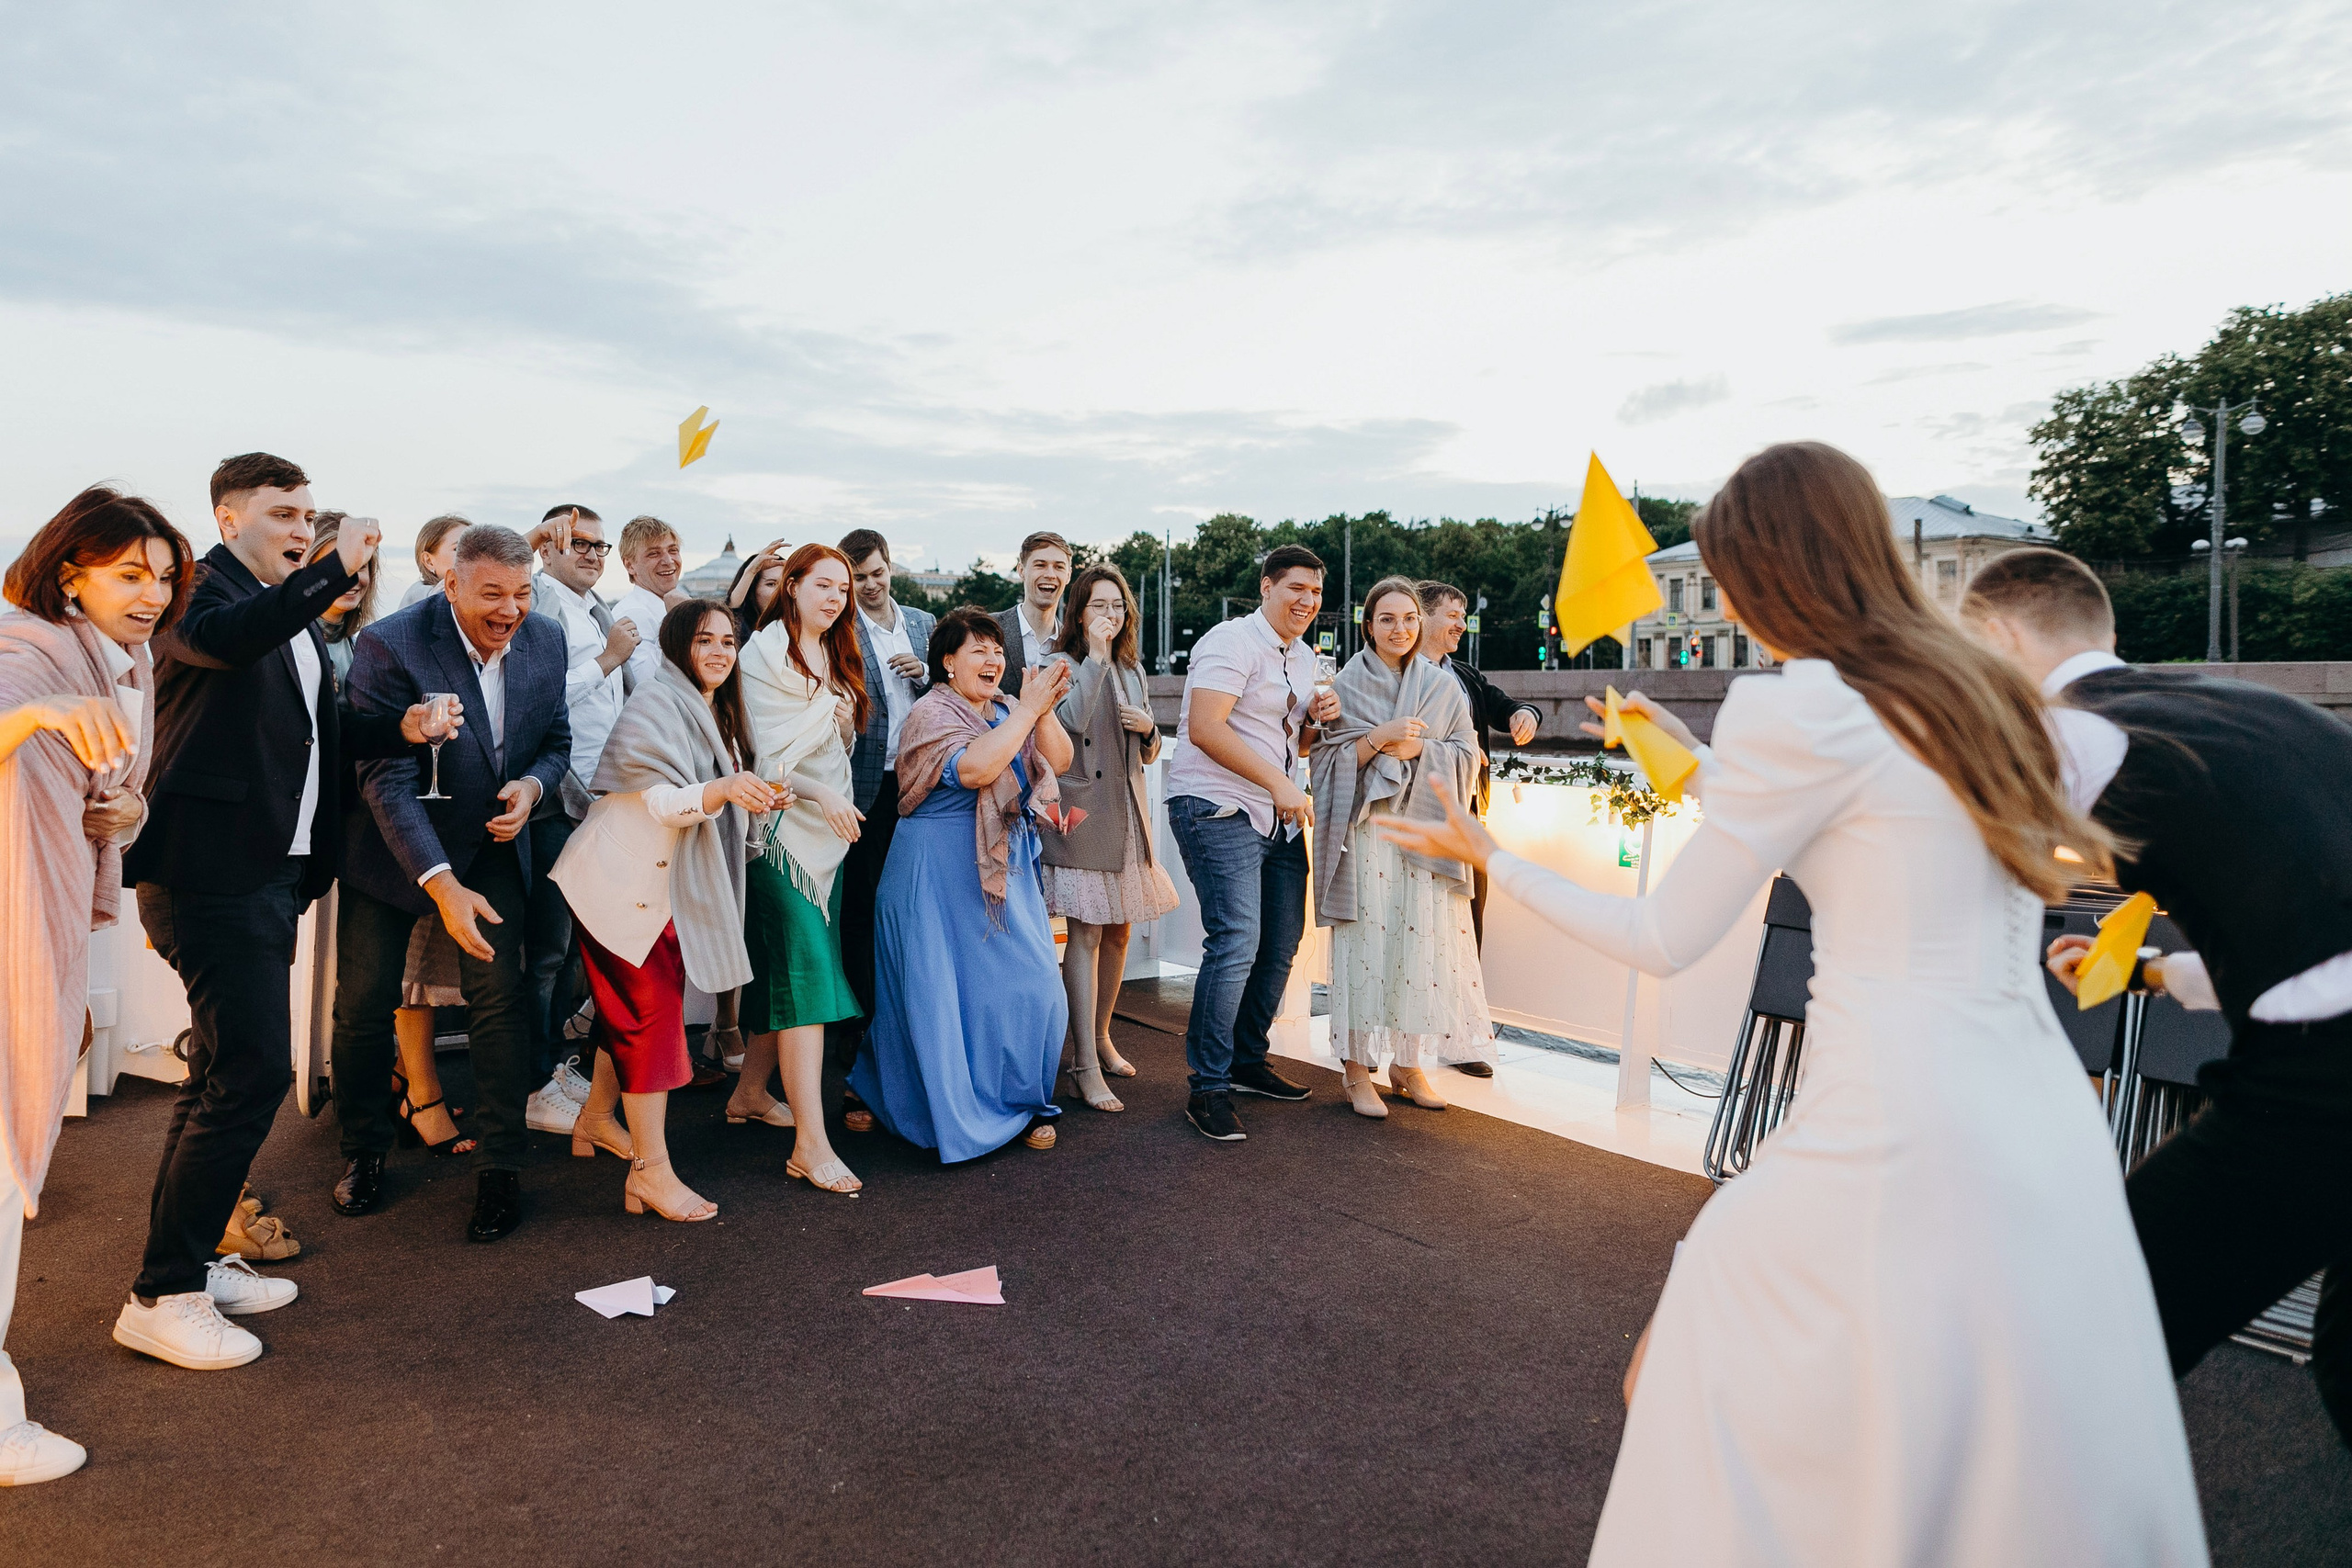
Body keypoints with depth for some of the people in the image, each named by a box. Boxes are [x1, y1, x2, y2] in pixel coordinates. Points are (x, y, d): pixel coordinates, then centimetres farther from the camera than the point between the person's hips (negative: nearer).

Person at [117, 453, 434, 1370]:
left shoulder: (294, 614, 19)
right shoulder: (203, 589, -8)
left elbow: (320, 728, 25)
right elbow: (223, 638, -32)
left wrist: (400, 726, 7)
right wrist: (336, 571, -35)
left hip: (266, 874, 10)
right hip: (211, 873, -10)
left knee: (225, 1073, 16)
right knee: (251, 1071, -12)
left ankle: (187, 1266, 29)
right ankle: (160, 1300, 0)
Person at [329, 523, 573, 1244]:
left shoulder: (546, 640, -7)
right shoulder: (390, 645, -22)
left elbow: (556, 740, 7)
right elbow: (387, 781, -25)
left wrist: (533, 784, -18)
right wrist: (442, 886, -33)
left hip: (490, 841, 3)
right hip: (395, 848, -2)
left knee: (500, 997, -6)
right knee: (364, 1002, 6)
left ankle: (500, 1169, 5)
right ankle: (363, 1152, 29)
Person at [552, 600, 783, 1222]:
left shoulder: (714, 715, 17)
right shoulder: (655, 703, -13)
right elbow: (660, 801, -23)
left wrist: (757, 797, 9)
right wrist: (722, 790, -39)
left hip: (667, 887, 9)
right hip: (623, 882, -9)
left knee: (635, 1012, 17)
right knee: (651, 1014, -10)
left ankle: (595, 1122, 35)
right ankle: (652, 1173, -7)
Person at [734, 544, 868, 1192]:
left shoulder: (836, 660, 19)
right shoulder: (766, 651, -6)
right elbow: (762, 747, -14)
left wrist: (845, 723, 8)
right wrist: (819, 793, -23)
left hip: (828, 828, 8)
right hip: (783, 823, -8)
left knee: (785, 968, 11)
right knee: (806, 967, -15)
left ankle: (750, 1094, 28)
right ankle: (810, 1144, -16)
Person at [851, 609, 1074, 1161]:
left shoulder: (1005, 712, 10)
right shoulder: (930, 715, -10)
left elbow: (1059, 761, 1)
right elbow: (973, 769, -27)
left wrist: (1045, 710, -15)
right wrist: (1027, 709, -23)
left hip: (1006, 867, 6)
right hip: (943, 873, -6)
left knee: (1028, 986, 3)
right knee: (945, 994, 1)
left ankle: (1019, 1103, 19)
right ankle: (949, 1113, 19)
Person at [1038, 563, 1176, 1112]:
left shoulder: (1132, 670, 15)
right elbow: (1072, 721, -25)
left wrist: (1148, 728, -3)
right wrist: (1095, 655, -20)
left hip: (1127, 812, 7)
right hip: (1082, 812, -7)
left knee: (1119, 931, 13)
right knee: (1086, 934, -9)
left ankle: (1100, 1038, 30)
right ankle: (1087, 1067, -6)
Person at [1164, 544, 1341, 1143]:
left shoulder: (1304, 657, 18)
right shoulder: (1232, 642, -10)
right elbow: (1205, 728, -22)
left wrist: (1318, 717, 6)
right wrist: (1278, 782, -24)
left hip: (1280, 818, 9)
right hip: (1218, 810, -9)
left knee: (1282, 942, 10)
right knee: (1236, 941, -17)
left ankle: (1248, 1062, 27)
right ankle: (1209, 1088, -7)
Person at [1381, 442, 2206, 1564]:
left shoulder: (1801, 710, -13)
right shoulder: (1977, 694, 11)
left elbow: (1663, 941, -7)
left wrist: (1491, 858, 4)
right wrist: (1703, 768, 30)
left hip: (1904, 1152, -8)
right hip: (2048, 1139, 9)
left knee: (1687, 1388, 11)